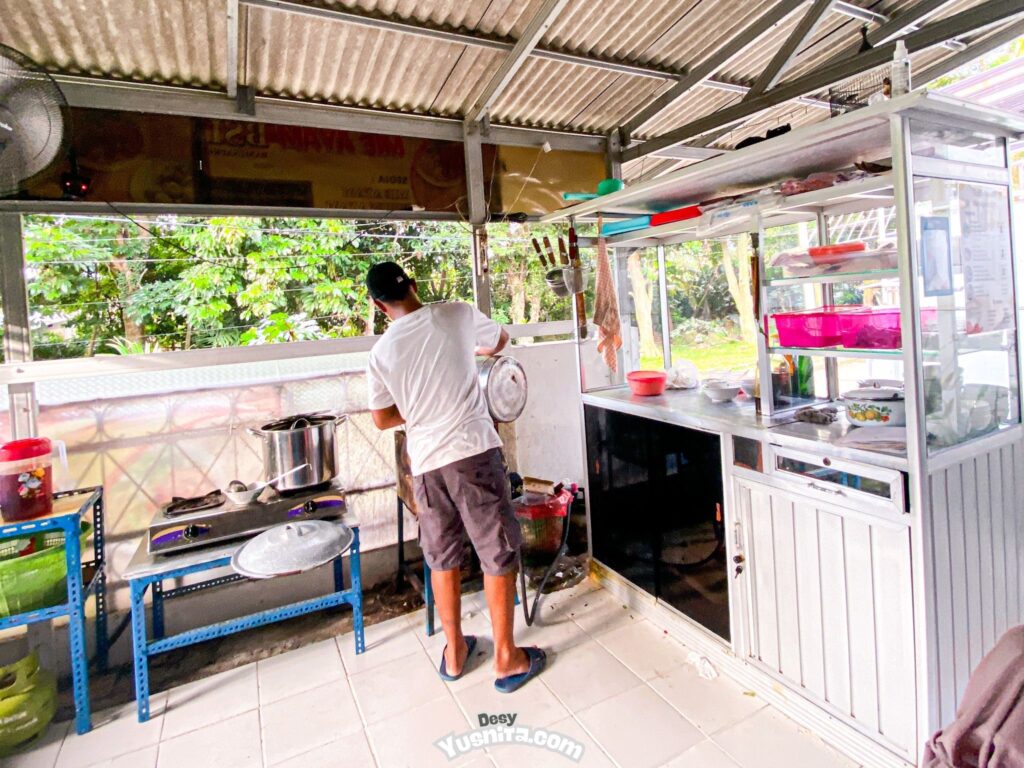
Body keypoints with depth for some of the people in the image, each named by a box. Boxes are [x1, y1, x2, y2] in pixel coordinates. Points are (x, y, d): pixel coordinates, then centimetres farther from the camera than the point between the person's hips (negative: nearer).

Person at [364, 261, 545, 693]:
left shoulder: (381, 352, 2)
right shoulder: (456, 315, -2)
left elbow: (383, 419, 11)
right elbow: (500, 340, 17)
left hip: (426, 463, 3)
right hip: (473, 452, -3)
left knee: (442, 559, 19)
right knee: (498, 555, 9)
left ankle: (454, 652, 34)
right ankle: (506, 659, 22)